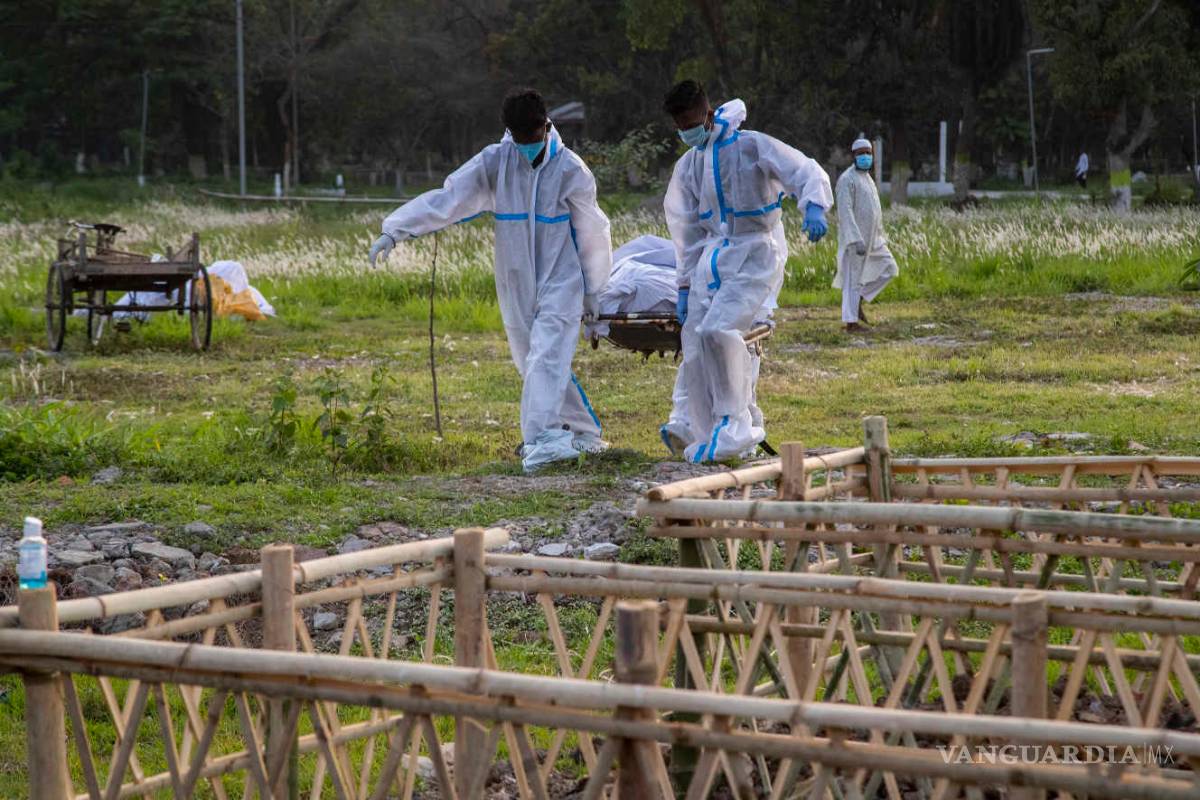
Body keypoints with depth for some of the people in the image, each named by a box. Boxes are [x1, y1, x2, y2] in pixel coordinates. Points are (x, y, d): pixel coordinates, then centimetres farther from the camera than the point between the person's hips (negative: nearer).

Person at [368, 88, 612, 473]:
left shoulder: (571, 170, -7)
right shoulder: (494, 162, -3)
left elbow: (591, 233, 3)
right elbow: (447, 198, -10)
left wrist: (592, 291, 9)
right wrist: (395, 229, -21)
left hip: (561, 283, -4)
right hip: (516, 288, 4)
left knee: (546, 358, -20)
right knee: (534, 363, 10)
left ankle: (540, 440, -30)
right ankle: (585, 434, 25)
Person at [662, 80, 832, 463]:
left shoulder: (752, 146, -7)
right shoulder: (688, 165, 12)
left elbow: (807, 172, -15)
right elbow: (687, 230, 18)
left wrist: (813, 206, -36)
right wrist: (685, 285, 15)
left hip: (756, 256, -7)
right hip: (714, 258, 7)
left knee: (717, 330, -26)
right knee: (694, 347, -1)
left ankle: (736, 425, -14)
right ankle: (709, 438, 11)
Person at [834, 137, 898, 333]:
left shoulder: (867, 178, 16)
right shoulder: (847, 179, -13)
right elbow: (845, 212, -22)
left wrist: (880, 238, 22)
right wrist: (857, 240, -29)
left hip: (871, 238, 9)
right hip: (855, 237, -9)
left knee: (889, 269, 5)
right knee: (853, 279, -4)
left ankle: (859, 300, 12)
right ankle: (850, 322, 1)